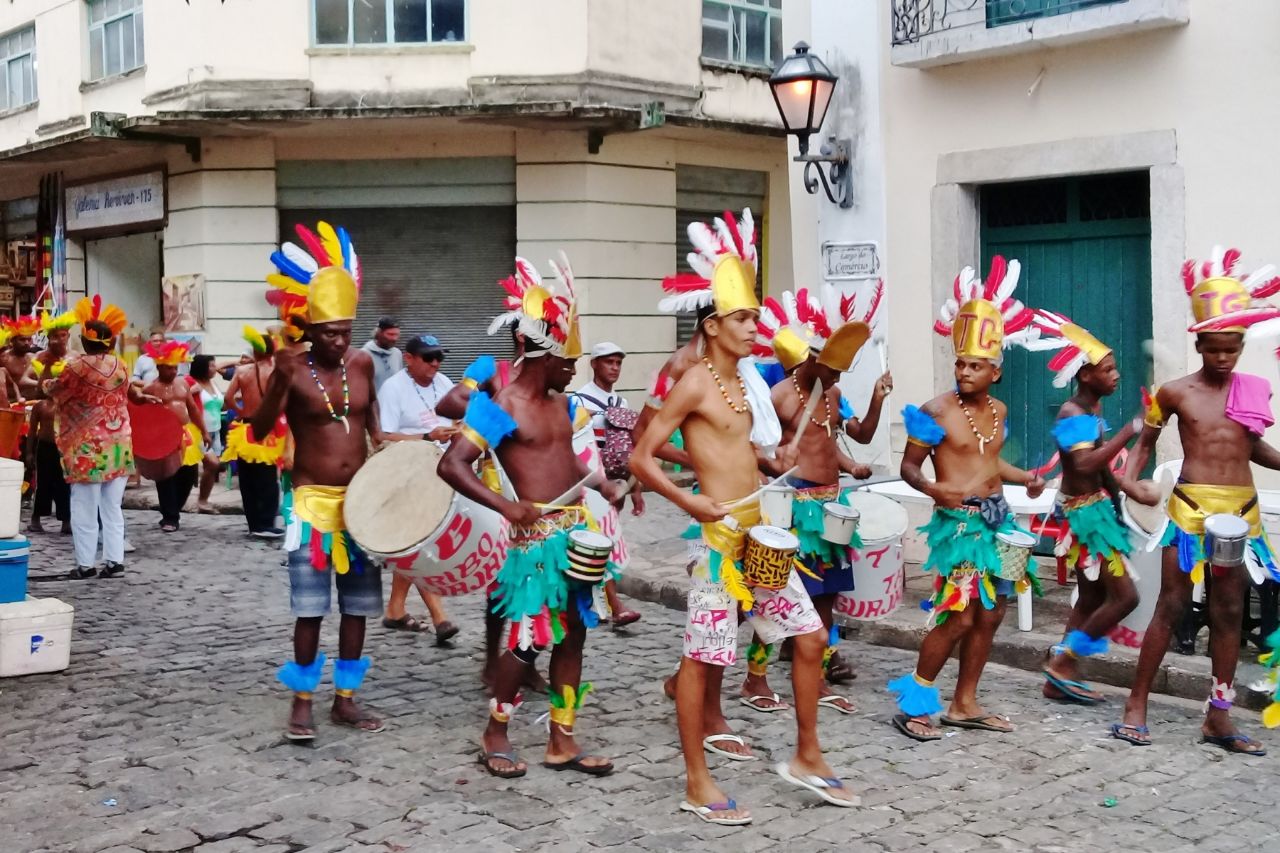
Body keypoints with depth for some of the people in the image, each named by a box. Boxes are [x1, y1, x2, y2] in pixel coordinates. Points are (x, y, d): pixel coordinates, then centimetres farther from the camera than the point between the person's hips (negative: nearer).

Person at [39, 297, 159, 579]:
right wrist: (141, 397, 42)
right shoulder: (119, 365, 2)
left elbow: (52, 391, 4)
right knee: (112, 507, 11)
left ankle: (85, 564, 5)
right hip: (118, 444, 4)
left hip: (87, 447, -4)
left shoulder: (77, 366, -10)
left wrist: (44, 382, 26)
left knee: (85, 507, 3)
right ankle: (114, 560, 8)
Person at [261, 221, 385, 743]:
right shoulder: (293, 370, -10)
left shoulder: (363, 363, 2)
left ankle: (345, 699, 21)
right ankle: (302, 702, 13)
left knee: (358, 605, 9)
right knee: (310, 608, -2)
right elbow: (258, 431, -15)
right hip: (313, 501, -4)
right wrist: (280, 381, -27)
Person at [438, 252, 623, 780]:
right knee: (529, 639, -3)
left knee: (572, 635, 9)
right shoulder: (501, 408, -12)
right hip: (538, 536, -8)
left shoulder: (561, 402, 12)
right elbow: (451, 465, -19)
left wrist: (602, 486, 11)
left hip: (578, 531, 8)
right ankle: (495, 735, 16)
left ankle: (562, 742, 18)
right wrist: (504, 505, -29)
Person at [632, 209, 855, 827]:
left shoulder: (745, 381, 12)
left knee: (810, 637, 10)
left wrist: (777, 464, 10)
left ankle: (806, 757, 25)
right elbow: (641, 459, -13)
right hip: (717, 535, -8)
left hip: (760, 532, 8)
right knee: (702, 656, 1)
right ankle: (697, 783, 12)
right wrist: (688, 503, -21)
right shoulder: (694, 384, -11)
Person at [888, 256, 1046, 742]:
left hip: (996, 519, 7)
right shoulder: (938, 410, -11)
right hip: (957, 521, -7)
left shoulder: (997, 410, 9)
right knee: (957, 616, -11)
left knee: (990, 614, 9)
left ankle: (964, 704, 21)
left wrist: (1025, 478, 8)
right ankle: (913, 704, 2)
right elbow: (909, 467, -9)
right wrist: (935, 489, -28)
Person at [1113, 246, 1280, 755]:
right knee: (1171, 607, -3)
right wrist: (1131, 480, -10)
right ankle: (1136, 705, 6)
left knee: (1229, 613, 8)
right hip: (1191, 508, -4)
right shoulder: (1175, 393, -2)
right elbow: (1145, 443, 7)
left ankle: (1218, 718, 16)